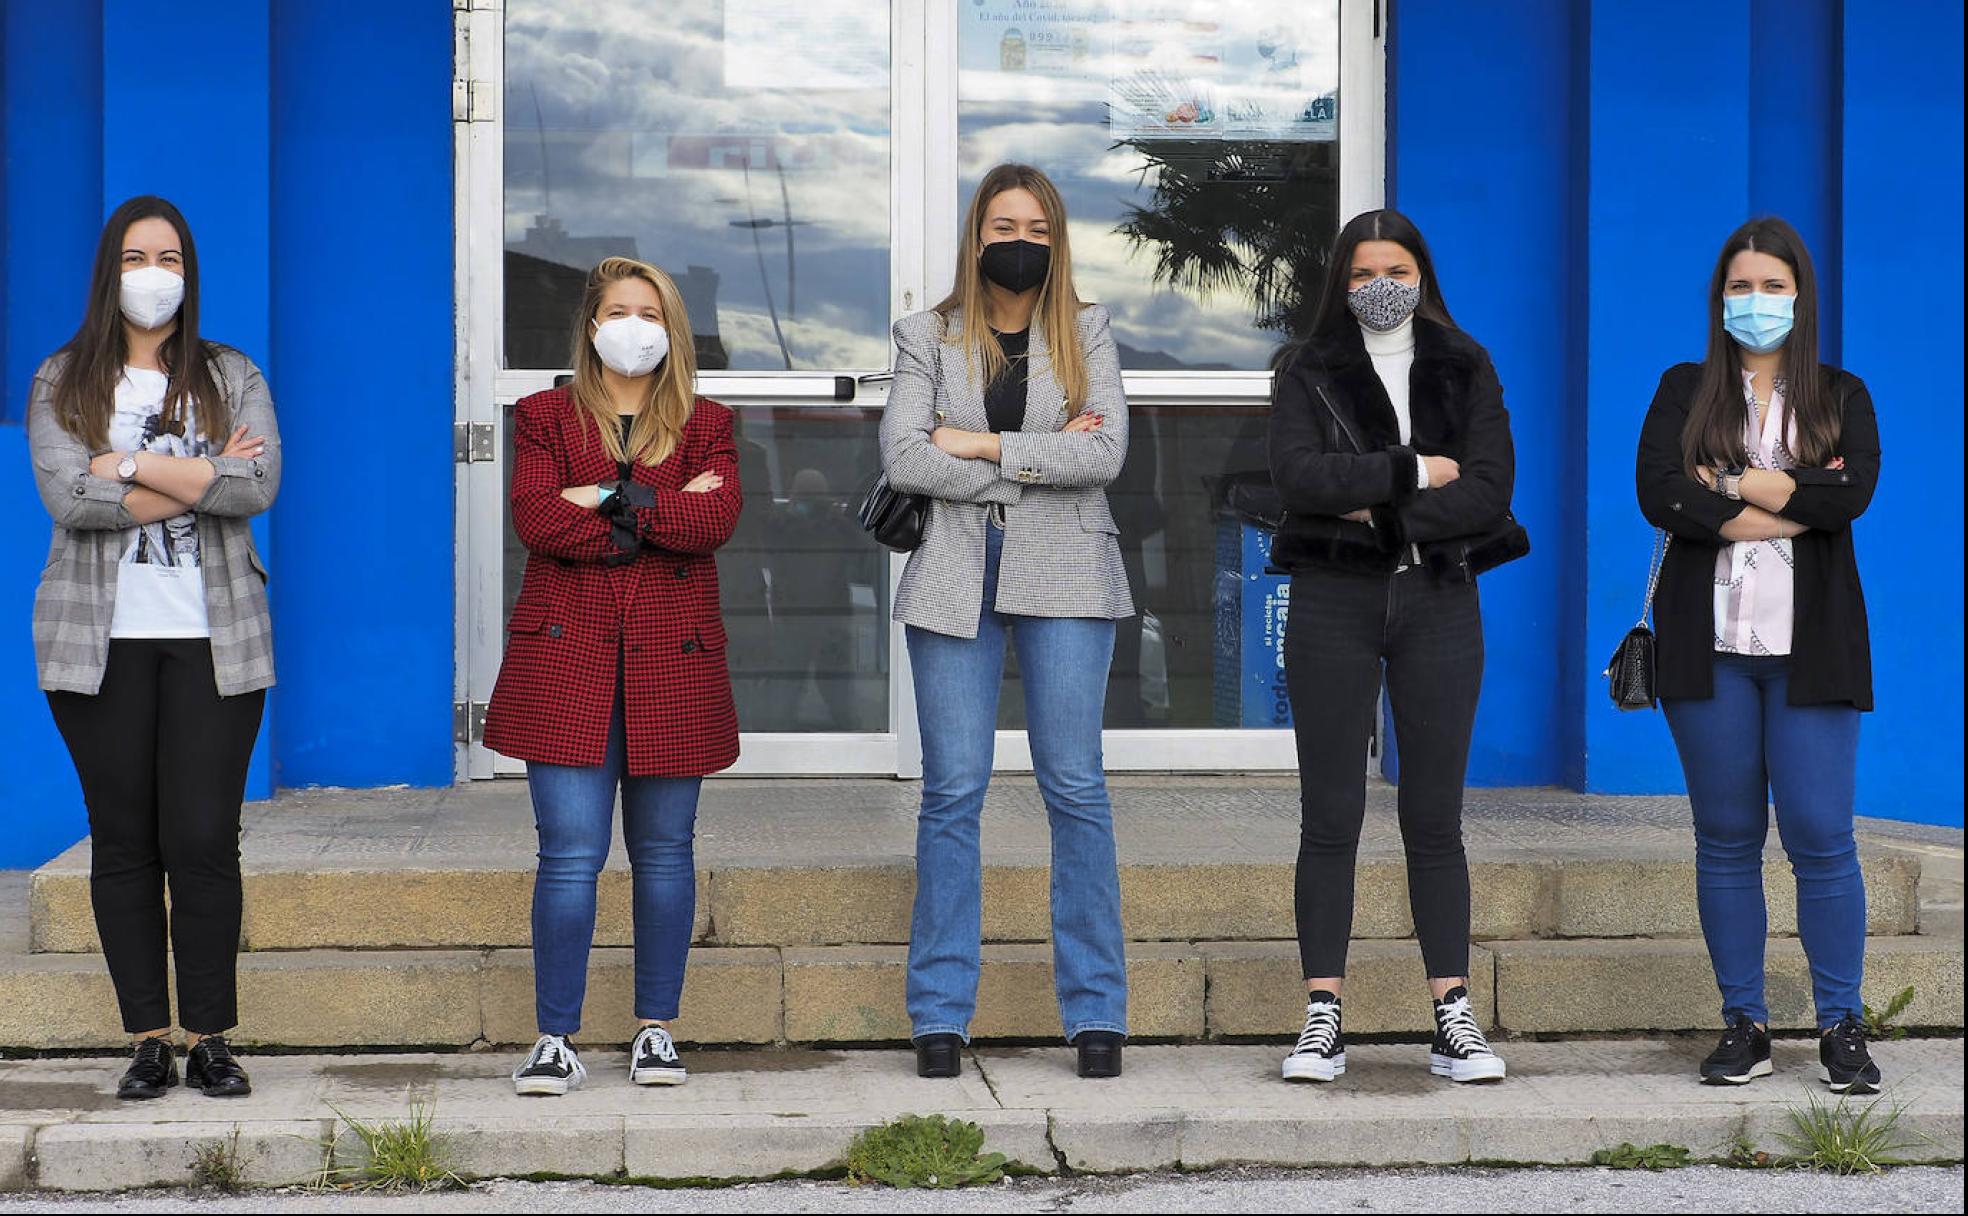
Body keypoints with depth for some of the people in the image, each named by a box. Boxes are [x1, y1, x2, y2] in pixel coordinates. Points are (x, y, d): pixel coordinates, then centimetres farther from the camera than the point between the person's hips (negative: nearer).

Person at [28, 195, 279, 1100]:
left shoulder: (232, 377, 11)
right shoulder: (62, 383, 8)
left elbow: (260, 484, -7)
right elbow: (66, 496, -9)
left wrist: (134, 465, -10)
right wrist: (202, 478, -8)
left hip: (214, 639, 0)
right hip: (100, 641, 0)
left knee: (205, 841, -5)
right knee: (123, 841, 2)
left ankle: (209, 1038, 3)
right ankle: (149, 1040, 9)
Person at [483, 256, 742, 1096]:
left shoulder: (704, 425, 13)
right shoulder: (547, 418, 11)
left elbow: (715, 520, -7)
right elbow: (535, 520, -7)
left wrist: (610, 498, -11)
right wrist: (661, 516, -9)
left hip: (670, 664, 1)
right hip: (567, 659, -1)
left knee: (663, 853, 6)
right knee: (570, 854, -7)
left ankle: (657, 1031, 16)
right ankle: (555, 1041, -3)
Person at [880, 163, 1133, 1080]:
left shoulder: (1085, 333, 10)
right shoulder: (928, 338, 9)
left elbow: (1106, 453, -5)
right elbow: (902, 458, -5)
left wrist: (984, 445, -9)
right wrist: (1039, 460, -8)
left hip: (1065, 577, 0)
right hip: (956, 579, 0)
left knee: (1075, 788, -1)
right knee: (952, 793, -1)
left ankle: (1096, 1012, 4)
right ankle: (941, 1014, 5)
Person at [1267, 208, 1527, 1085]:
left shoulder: (1465, 369, 10)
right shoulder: (1308, 371, 5)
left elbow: (1490, 488, -4)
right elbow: (1299, 476, -13)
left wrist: (1379, 509, -12)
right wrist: (1414, 470, -12)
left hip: (1439, 599, 1)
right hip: (1335, 600, -1)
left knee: (1435, 816, 4)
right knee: (1331, 815, 0)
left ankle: (1454, 1020, 6)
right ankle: (1323, 1020, 3)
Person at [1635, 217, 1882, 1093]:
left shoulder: (1841, 396, 10)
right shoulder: (1684, 391, 10)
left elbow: (1854, 492, -10)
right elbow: (1657, 493, -8)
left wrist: (1732, 488, -10)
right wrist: (1787, 508, -10)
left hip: (1810, 644, -1)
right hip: (1709, 643, 1)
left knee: (1820, 835, -5)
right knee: (1726, 838, 4)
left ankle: (1842, 1027, 5)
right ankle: (1743, 1024, 12)